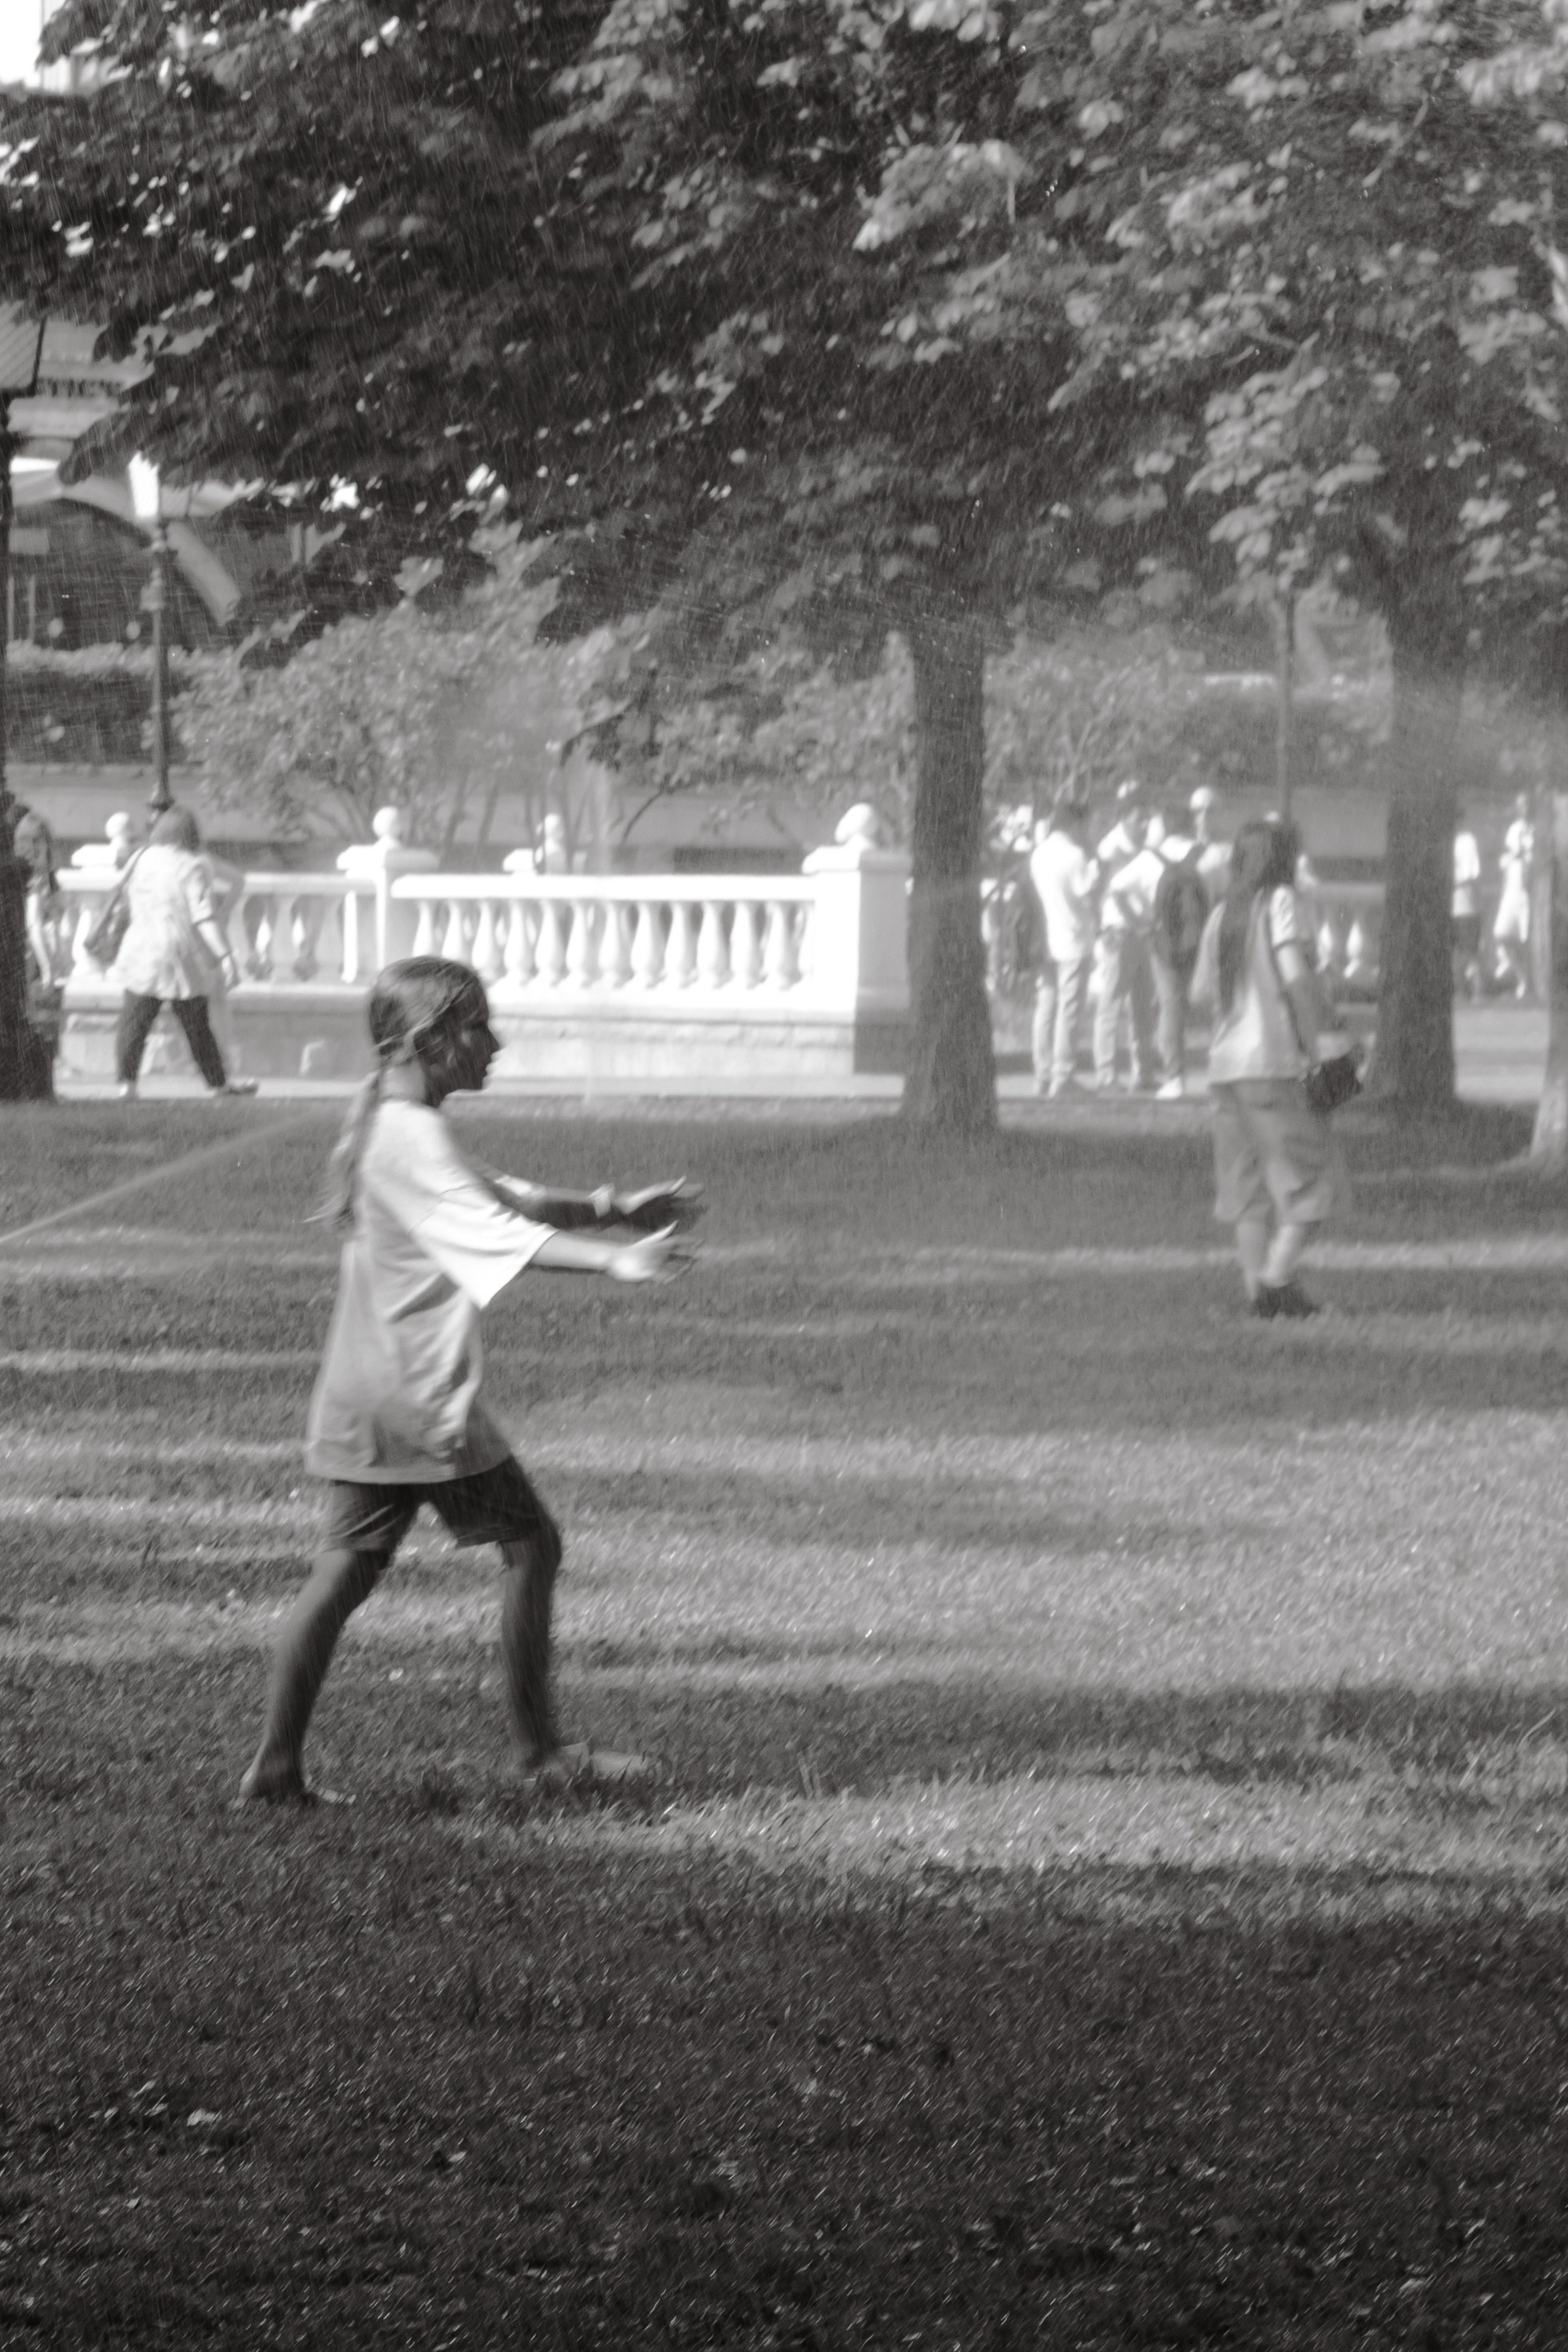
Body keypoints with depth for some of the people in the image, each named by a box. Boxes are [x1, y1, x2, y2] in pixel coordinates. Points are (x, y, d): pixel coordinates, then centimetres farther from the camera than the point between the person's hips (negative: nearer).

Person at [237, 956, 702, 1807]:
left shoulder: (382, 1124, 16)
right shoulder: (413, 1139, -17)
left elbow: (500, 1197, 23)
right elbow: (497, 1230, -30)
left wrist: (612, 1207, 13)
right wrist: (616, 1259, -41)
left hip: (363, 1400, 9)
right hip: (424, 1401, -9)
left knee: (346, 1570, 7)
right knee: (531, 1545, 2)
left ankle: (274, 1768, 2)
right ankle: (541, 1751, 8)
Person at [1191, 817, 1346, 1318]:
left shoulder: (1222, 914, 13)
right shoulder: (1282, 903, -6)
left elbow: (1202, 991, 14)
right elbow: (1296, 976, -18)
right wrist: (1314, 1037, -10)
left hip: (1225, 1061, 6)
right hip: (1275, 1059, -6)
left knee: (1249, 1183, 9)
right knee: (1312, 1174, 0)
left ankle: (1256, 1287, 3)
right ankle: (1277, 1276, -12)